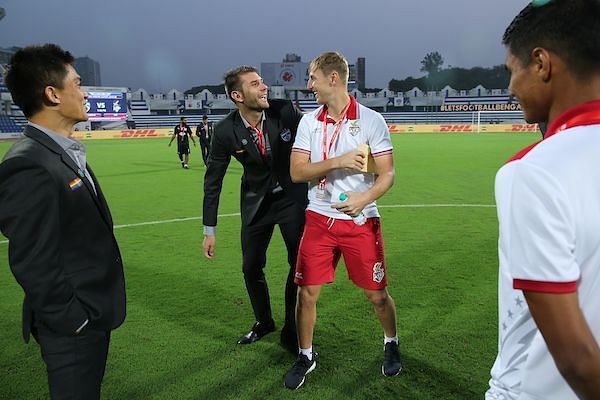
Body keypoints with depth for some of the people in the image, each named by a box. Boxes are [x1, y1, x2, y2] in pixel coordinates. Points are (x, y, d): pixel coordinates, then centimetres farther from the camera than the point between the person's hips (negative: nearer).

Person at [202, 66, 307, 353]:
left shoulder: (286, 111, -17)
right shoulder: (225, 131, -15)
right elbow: (212, 181, -6)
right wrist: (209, 230, -5)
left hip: (292, 197, -1)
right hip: (256, 203, 1)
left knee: (301, 264, -1)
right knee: (251, 267, 8)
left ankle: (291, 333, 19)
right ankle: (264, 322, 36)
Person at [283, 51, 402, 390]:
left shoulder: (371, 120, -4)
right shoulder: (309, 121, 5)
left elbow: (387, 174, -6)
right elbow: (297, 172, -3)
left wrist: (364, 199, -25)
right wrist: (337, 161, -17)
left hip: (361, 221, -2)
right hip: (319, 219, 3)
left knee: (377, 294, 8)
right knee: (307, 291, 3)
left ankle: (392, 343, 37)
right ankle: (306, 356, 26)